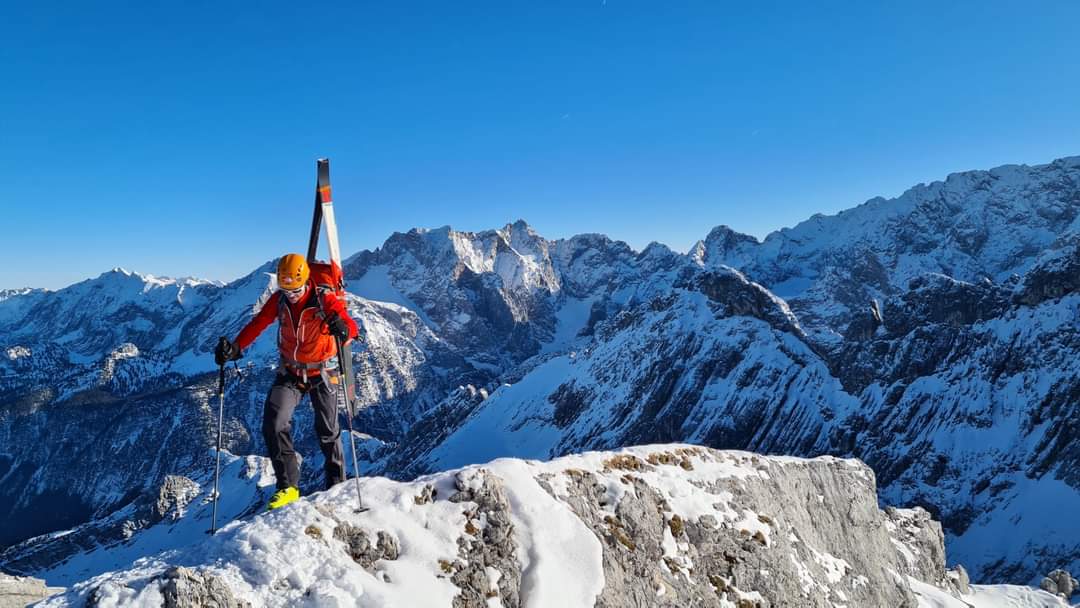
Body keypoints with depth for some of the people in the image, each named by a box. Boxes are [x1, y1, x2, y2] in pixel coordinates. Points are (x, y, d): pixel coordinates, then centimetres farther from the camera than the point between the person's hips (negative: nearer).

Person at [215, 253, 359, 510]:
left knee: (327, 431, 8)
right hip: (290, 373, 3)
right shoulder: (279, 300, -9)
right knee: (273, 425, -14)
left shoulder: (325, 300, -21)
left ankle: (337, 483, 29)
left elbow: (352, 327, -32)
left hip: (321, 374, -3)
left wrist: (343, 328, -57)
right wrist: (235, 347, -27)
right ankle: (288, 486, -4)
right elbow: (257, 324, -10)